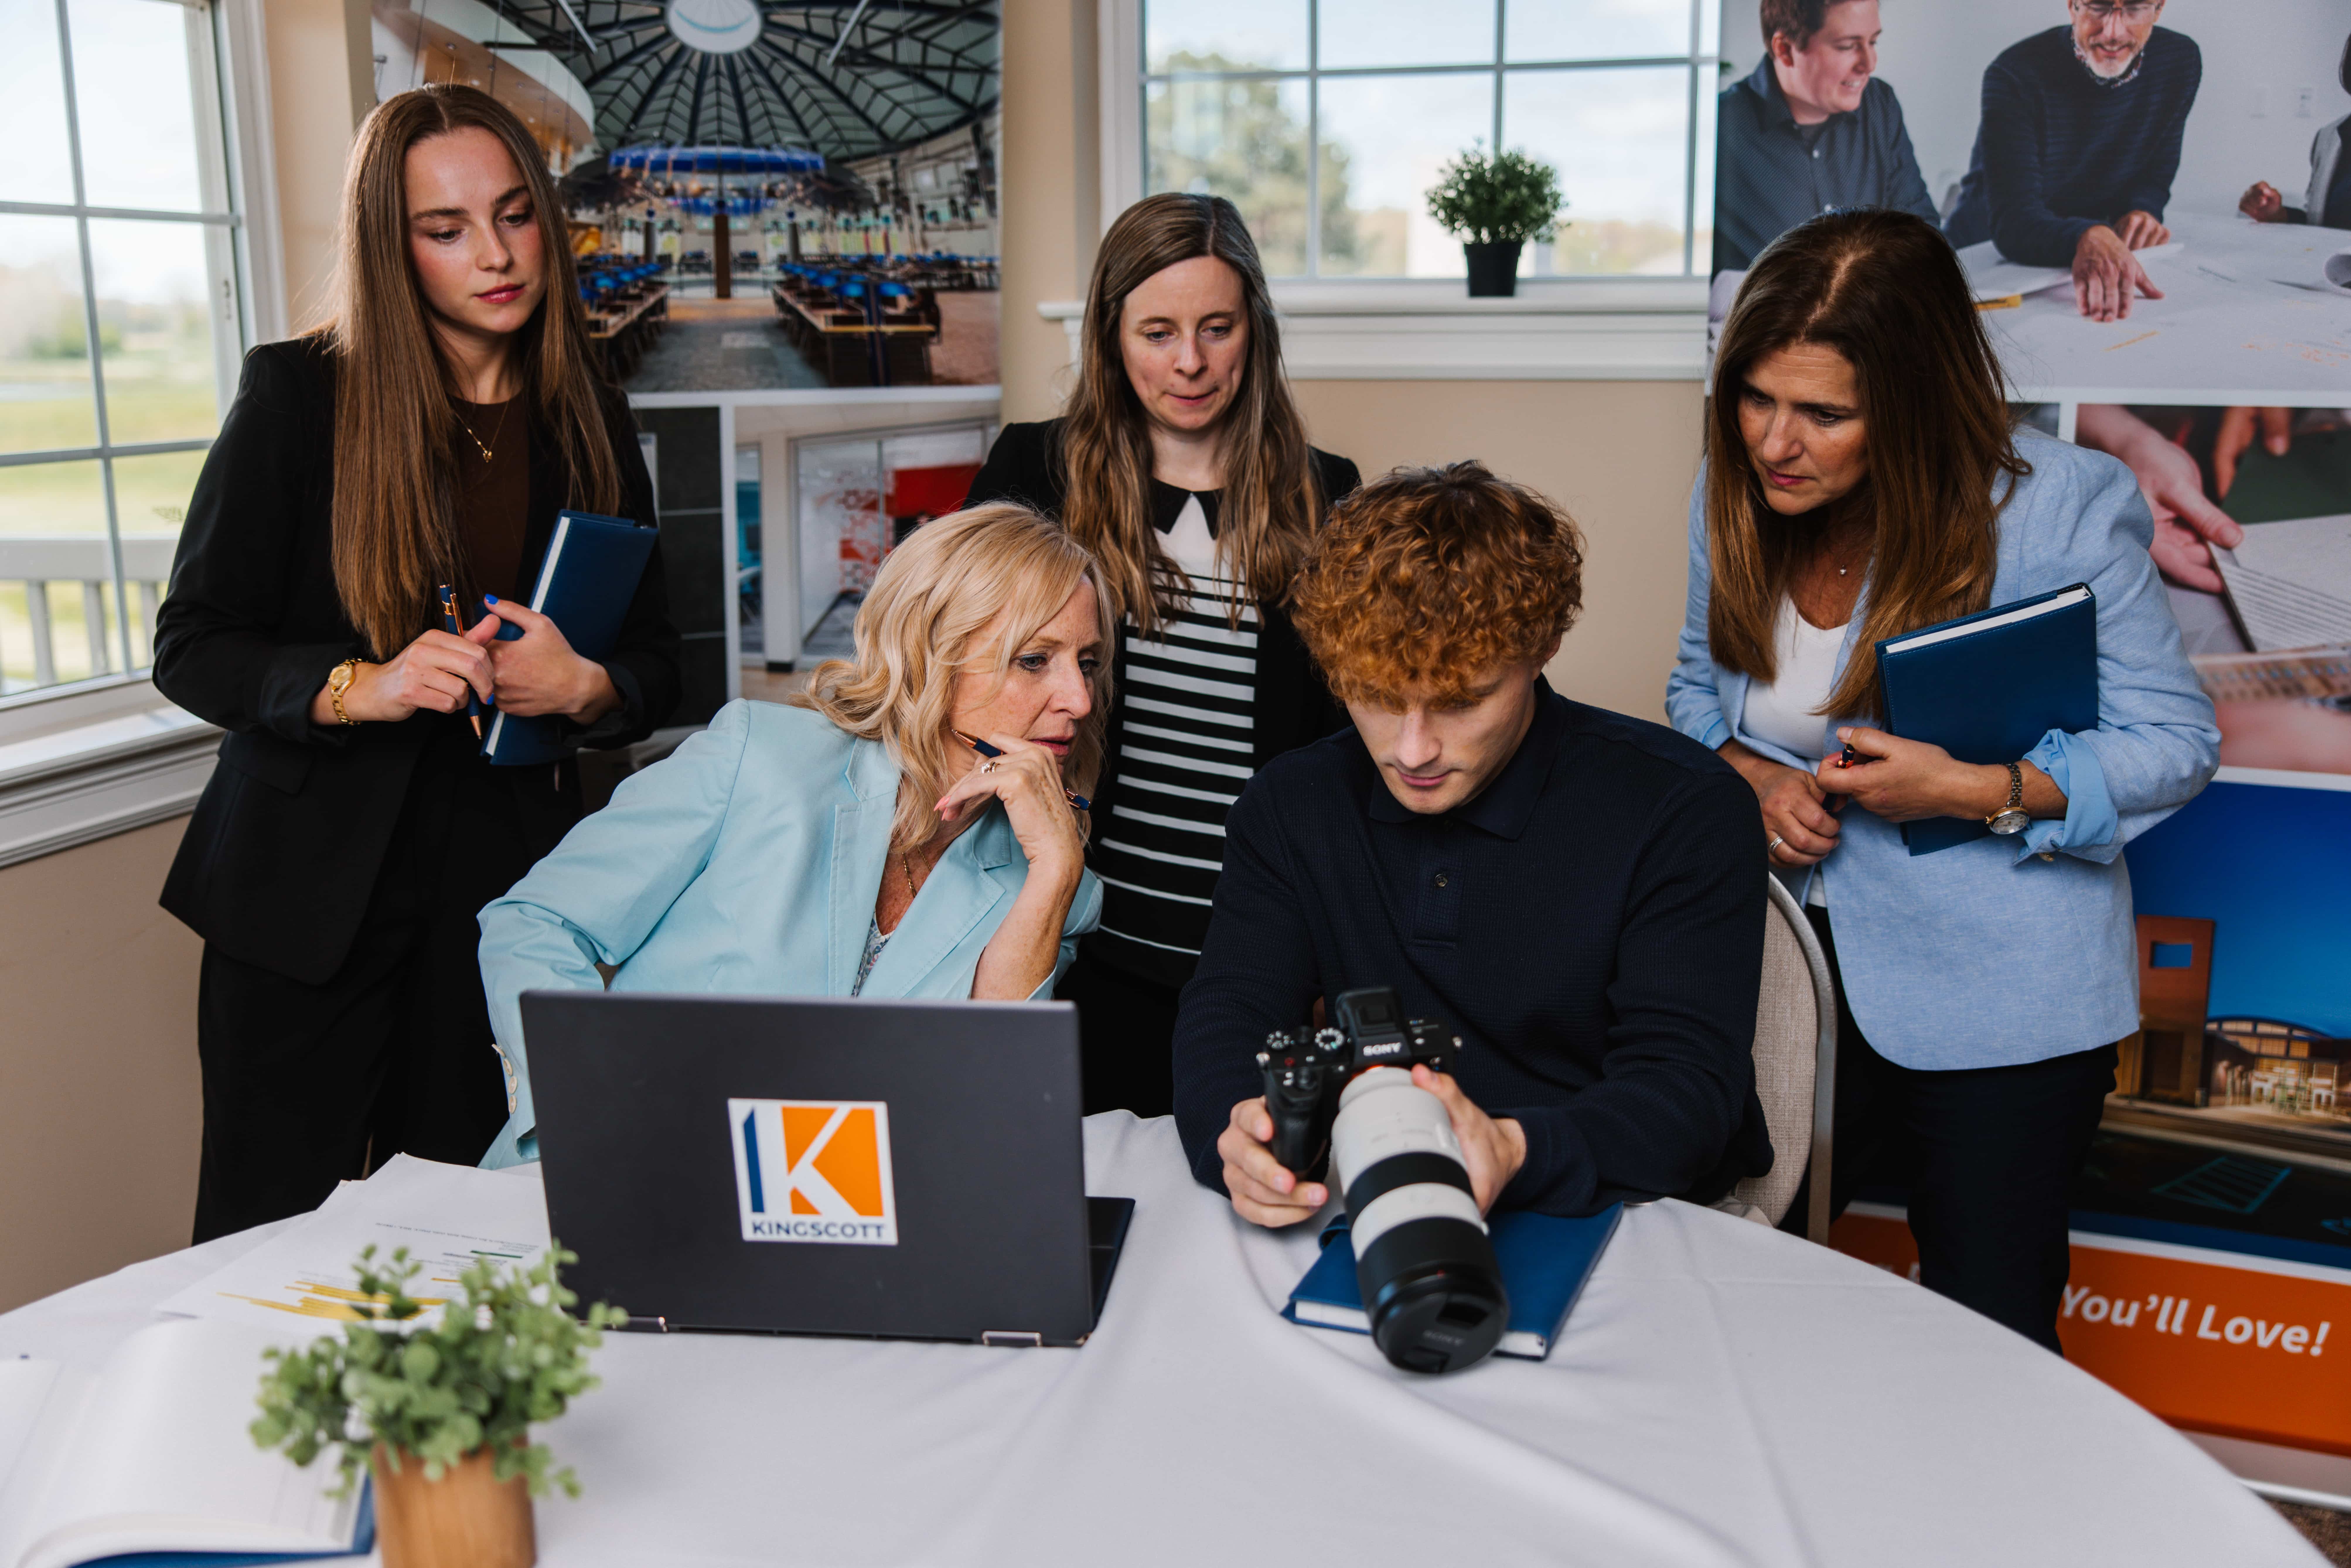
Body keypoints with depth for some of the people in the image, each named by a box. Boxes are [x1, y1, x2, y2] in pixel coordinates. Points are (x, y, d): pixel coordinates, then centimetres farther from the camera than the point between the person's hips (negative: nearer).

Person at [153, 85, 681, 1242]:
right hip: (313, 885, -2)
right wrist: (361, 688, -22)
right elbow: (192, 646, -3)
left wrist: (581, 686, -16)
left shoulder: (587, 419, 6)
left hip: (507, 876, 2)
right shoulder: (296, 395, -3)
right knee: (270, 1238, 5)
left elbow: (655, 665, 8)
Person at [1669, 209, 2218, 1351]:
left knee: (1988, 1335, 12)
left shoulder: (2063, 507, -16)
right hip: (1787, 954, 4)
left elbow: (2174, 746, -9)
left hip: (1996, 995, -3)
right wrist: (1750, 775, -9)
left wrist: (1981, 793, -24)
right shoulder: (1739, 496, -3)